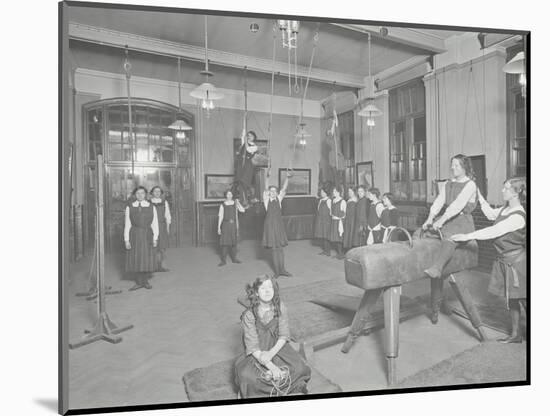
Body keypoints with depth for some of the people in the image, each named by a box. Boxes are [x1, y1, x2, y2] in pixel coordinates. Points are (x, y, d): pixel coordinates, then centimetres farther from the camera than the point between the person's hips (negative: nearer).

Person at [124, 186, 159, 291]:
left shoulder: (151, 207, 3)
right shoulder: (129, 208, 3)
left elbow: (155, 224, 3)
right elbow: (127, 225, 2)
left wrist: (155, 238, -3)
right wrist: (126, 240, -3)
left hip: (147, 235, 0)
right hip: (134, 235, 0)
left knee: (147, 259, 4)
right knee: (135, 259, 3)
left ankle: (145, 281, 19)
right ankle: (138, 282, 16)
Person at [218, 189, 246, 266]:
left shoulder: (235, 203, 6)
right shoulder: (222, 205, 0)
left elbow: (242, 210, -8)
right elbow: (220, 216, -1)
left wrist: (238, 203, -14)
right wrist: (219, 227, -5)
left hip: (233, 224, 3)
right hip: (226, 224, -2)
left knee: (233, 241, 10)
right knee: (225, 242, -4)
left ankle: (234, 258, 21)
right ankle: (223, 260, 2)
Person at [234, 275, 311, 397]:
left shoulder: (280, 308, -8)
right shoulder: (249, 315, -17)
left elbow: (283, 336, -4)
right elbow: (253, 347, -17)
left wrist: (272, 353, -22)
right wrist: (271, 366, -27)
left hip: (277, 348, 2)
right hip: (256, 354, -2)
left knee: (299, 369, -21)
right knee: (246, 376, -28)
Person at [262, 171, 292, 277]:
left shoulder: (278, 199, 9)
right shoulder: (266, 200, 1)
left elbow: (284, 189, -2)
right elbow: (266, 189, -14)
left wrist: (287, 178, -14)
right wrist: (267, 177, -27)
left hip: (279, 224, 3)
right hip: (270, 225, -3)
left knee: (280, 247, 5)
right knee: (273, 248, 1)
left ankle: (282, 269, 11)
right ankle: (277, 271, 9)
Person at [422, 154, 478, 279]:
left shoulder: (470, 184, -4)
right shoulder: (448, 184, 17)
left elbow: (458, 204, -18)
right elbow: (438, 201, 6)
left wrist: (442, 220, -27)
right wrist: (430, 218, -9)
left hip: (463, 221, -8)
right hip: (447, 219, 9)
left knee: (449, 237, -37)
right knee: (420, 233, -9)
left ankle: (437, 268, -52)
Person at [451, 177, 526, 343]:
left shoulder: (518, 216, -22)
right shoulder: (505, 209, 5)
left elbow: (493, 231, -28)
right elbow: (491, 214, 24)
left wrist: (467, 236, -28)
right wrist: (479, 195, 20)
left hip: (515, 261, -9)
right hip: (504, 260, 9)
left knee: (520, 297, 2)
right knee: (510, 298, 15)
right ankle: (515, 334, 26)